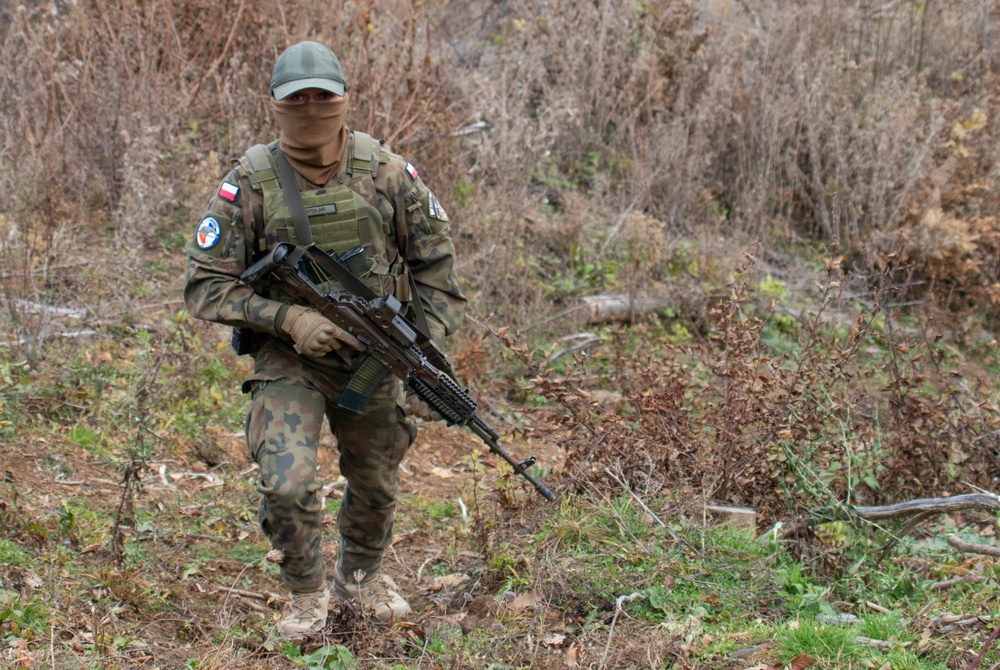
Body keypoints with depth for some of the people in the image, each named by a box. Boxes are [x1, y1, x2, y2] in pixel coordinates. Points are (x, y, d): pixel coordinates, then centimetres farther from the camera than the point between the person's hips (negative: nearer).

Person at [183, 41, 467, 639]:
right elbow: (205, 286, -10)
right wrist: (289, 319, -22)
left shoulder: (386, 173, -7)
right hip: (289, 360, -2)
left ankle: (361, 573, 46)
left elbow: (435, 261, 4)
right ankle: (308, 592, 10)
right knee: (288, 485, -18)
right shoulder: (249, 185, -13)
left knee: (377, 485, 17)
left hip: (374, 357, 3)